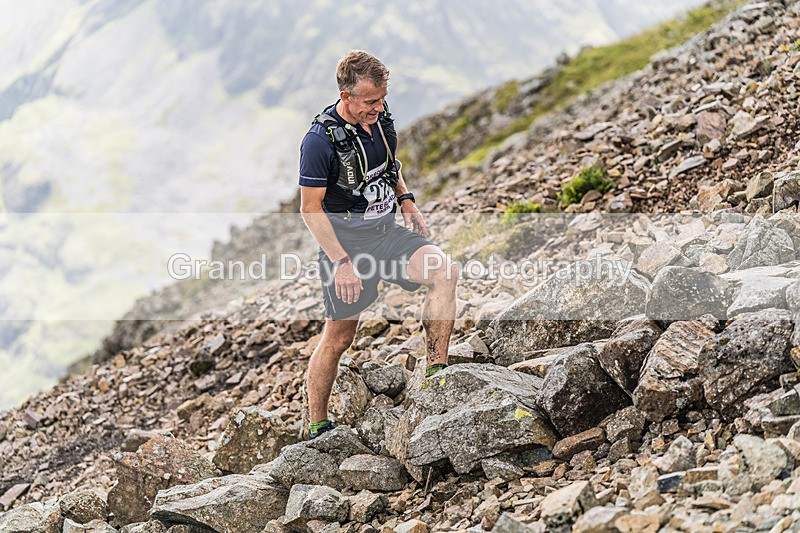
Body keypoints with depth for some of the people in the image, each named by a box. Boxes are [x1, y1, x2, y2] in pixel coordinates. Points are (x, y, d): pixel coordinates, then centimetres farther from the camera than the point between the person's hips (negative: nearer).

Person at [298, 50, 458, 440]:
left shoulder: (381, 119, 1)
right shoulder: (321, 140, -20)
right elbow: (311, 209, -16)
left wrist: (406, 200, 6)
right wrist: (342, 263, -20)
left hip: (387, 232, 6)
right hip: (346, 242, -5)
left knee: (445, 273, -19)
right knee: (339, 336, 4)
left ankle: (436, 374, -13)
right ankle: (317, 429, 20)